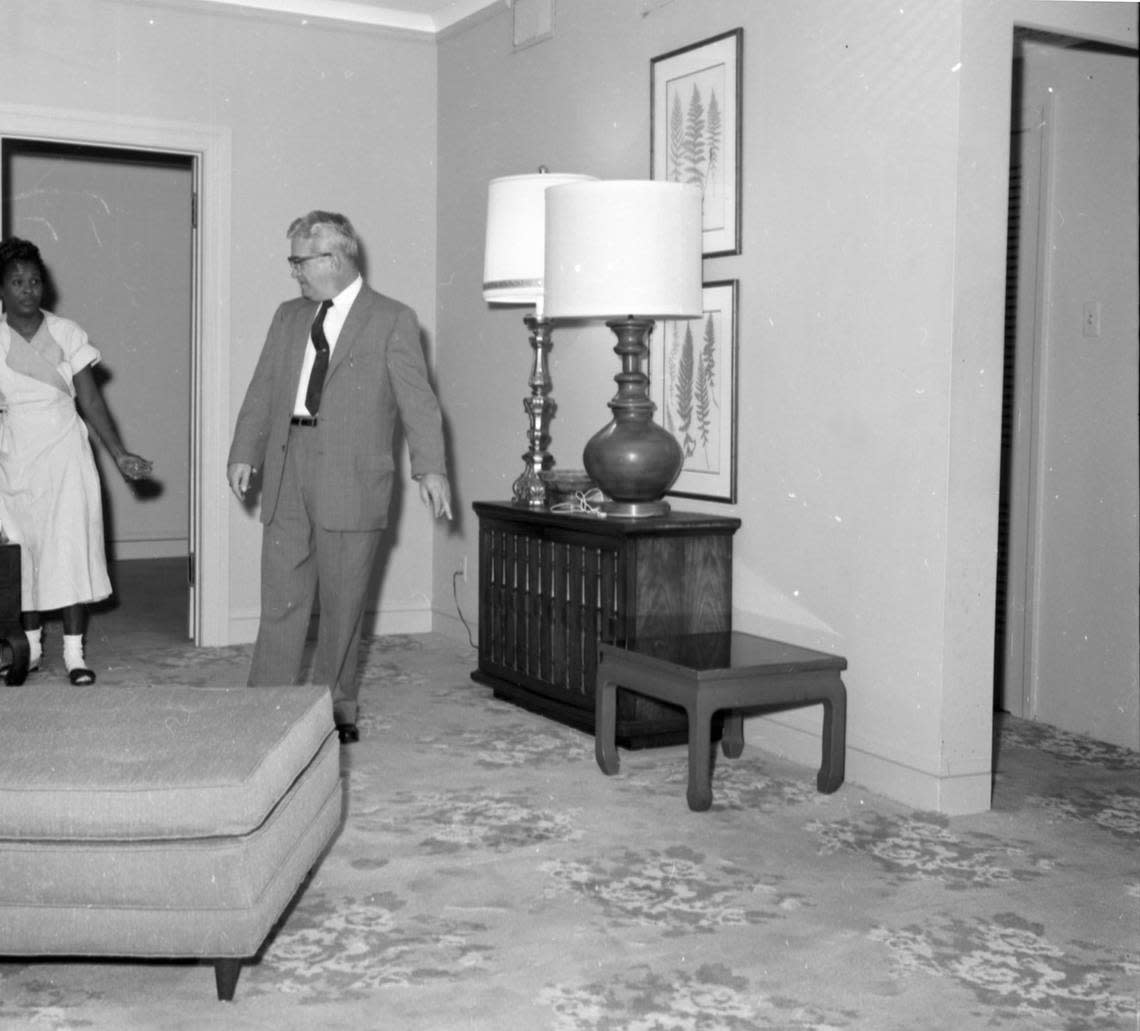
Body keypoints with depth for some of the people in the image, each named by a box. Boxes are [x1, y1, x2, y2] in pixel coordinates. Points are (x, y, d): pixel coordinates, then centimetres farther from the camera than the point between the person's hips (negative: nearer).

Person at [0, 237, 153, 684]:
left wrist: (119, 454, -6)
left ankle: (74, 654, 1)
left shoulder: (66, 334, 0)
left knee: (71, 551, -5)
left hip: (66, 458, -1)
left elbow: (91, 401, 1)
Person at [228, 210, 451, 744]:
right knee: (281, 600, 1)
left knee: (342, 604, 5)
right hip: (286, 476, 4)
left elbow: (417, 400, -6)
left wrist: (430, 468, -17)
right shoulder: (288, 316, 16)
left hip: (352, 481, -4)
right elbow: (262, 391, 16)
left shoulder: (392, 320, 1)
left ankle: (336, 709, 20)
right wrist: (244, 454, 4)